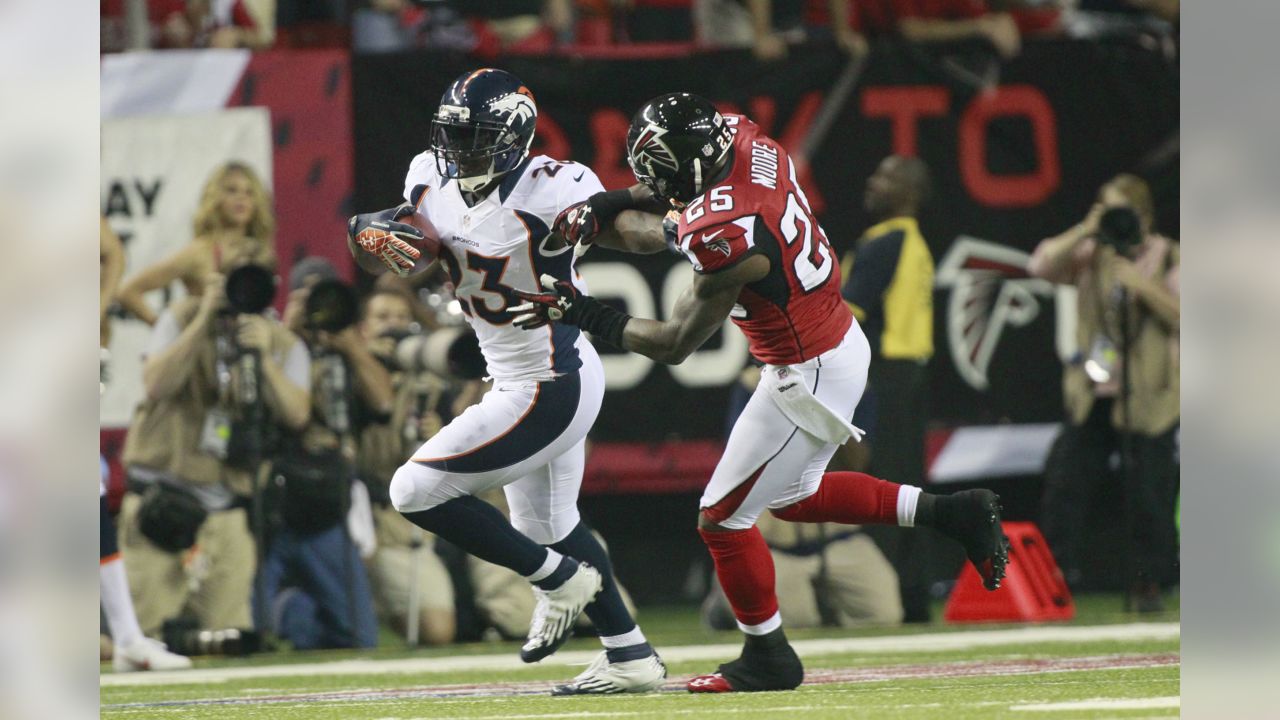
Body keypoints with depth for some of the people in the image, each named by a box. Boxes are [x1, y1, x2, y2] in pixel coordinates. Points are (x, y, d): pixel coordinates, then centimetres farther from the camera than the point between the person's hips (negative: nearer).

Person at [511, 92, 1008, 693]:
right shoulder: (749, 143, -8)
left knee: (723, 518, 4)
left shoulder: (725, 240, -32)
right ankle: (949, 513, 24)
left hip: (808, 380, -10)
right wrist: (604, 209, -4)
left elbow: (676, 345, -19)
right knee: (794, 496, 28)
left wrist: (585, 315, -14)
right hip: (843, 344, 10)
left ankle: (768, 658, 18)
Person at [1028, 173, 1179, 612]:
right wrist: (1084, 232, -12)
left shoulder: (1168, 259, 2)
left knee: (1148, 492, -5)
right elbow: (1041, 266, -4)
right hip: (1093, 394, 3)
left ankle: (1147, 585, 5)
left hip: (1147, 398, -3)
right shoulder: (1091, 257, 10)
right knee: (1068, 485, 0)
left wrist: (1143, 286, -18)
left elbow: (1182, 316, -7)